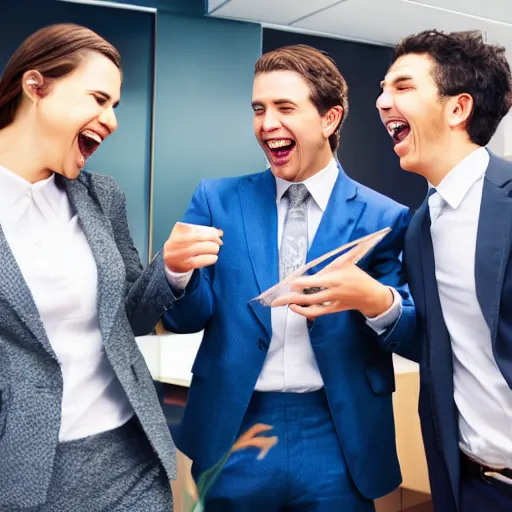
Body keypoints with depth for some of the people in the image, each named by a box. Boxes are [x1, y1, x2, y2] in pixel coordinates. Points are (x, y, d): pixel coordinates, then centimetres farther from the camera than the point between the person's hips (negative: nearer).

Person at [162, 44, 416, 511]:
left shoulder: (383, 218, -4)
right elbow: (187, 319, 0)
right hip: (232, 436, 2)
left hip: (338, 444, -1)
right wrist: (177, 269, -21)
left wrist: (377, 300, -24)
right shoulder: (217, 200, 0)